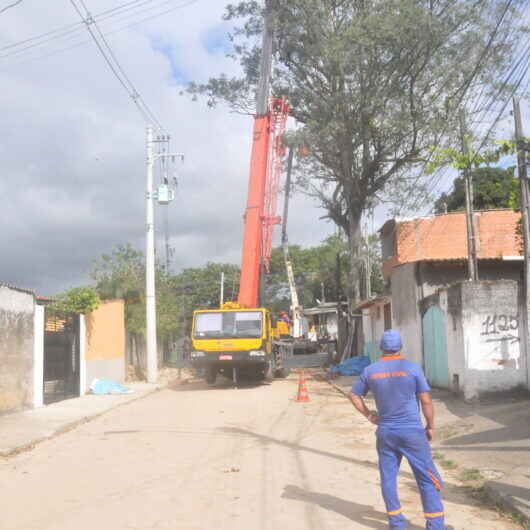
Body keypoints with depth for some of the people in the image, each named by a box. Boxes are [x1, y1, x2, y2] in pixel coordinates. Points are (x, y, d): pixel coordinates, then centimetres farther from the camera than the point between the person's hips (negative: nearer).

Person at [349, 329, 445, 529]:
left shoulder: (370, 370, 2)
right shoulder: (412, 368, -7)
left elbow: (354, 395, 11)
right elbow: (426, 401, -5)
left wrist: (369, 414, 17)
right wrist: (430, 426, 5)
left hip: (385, 432, 3)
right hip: (412, 431, -3)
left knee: (388, 477, 12)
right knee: (427, 477, 4)